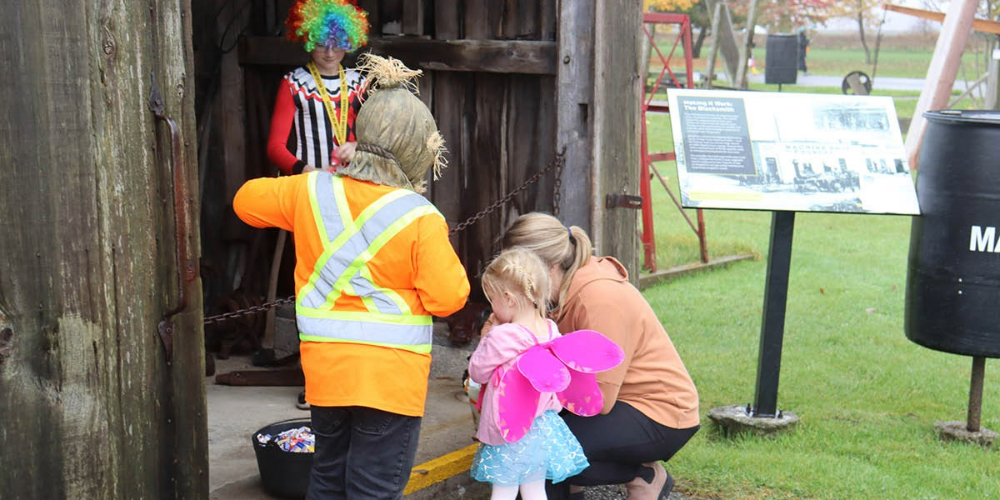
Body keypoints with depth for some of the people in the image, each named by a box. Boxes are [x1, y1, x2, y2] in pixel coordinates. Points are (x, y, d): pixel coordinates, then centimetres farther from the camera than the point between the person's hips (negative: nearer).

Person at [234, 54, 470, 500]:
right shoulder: (421, 218, -15)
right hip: (391, 375, -5)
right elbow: (447, 298, -13)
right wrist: (442, 253, 5)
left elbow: (249, 200, 16)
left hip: (324, 367, 5)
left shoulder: (311, 191, -1)